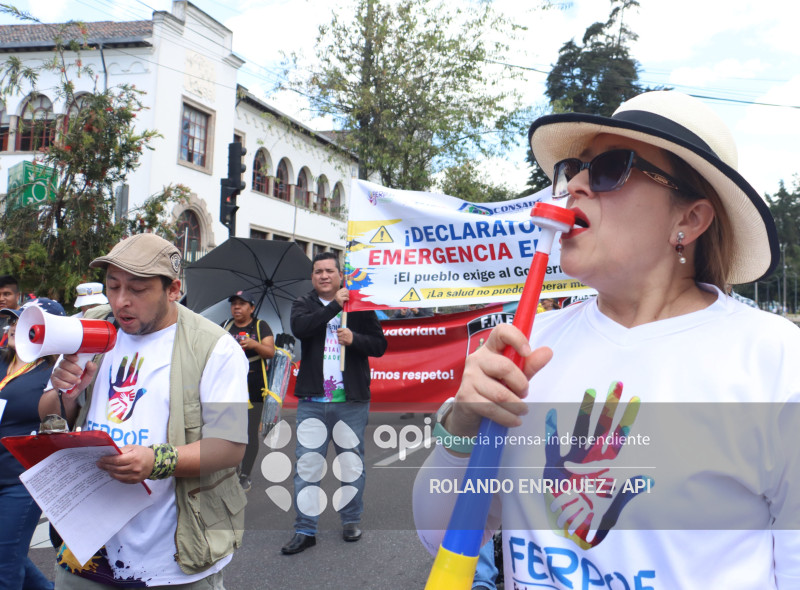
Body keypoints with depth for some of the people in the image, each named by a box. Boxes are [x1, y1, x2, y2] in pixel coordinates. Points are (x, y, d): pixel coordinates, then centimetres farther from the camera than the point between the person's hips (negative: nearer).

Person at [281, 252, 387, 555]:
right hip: (312, 400, 1)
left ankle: (351, 521, 26)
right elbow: (299, 327, -15)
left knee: (352, 464, 9)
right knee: (307, 465, 2)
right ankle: (305, 531, 11)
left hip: (351, 401, 0)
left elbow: (380, 344, 5)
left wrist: (354, 338, -13)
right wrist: (335, 305, -15)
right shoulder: (303, 304, 9)